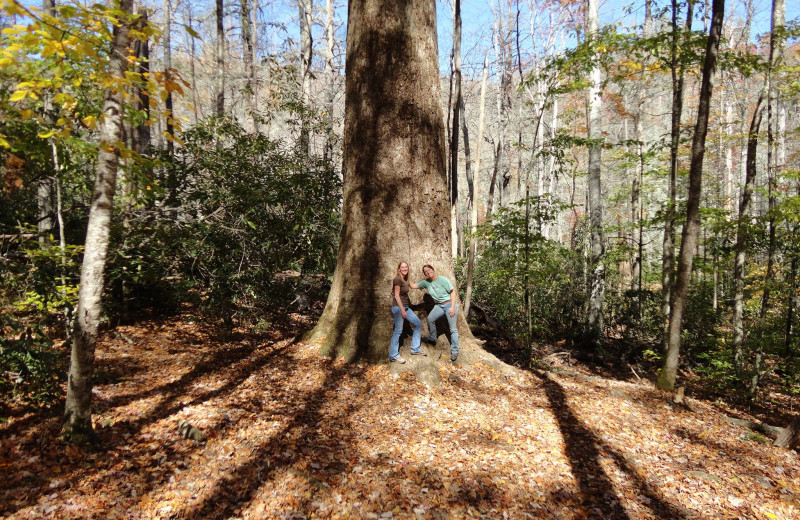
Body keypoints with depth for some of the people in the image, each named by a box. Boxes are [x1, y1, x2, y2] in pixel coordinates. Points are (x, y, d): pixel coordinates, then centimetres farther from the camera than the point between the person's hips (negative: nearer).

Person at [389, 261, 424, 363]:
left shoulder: (405, 280, 12)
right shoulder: (397, 279, -13)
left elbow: (412, 286, 32)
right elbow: (397, 295, -17)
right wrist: (402, 310, -19)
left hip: (405, 307, 9)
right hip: (398, 307, -9)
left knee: (418, 324, 11)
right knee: (398, 330, -9)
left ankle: (415, 349, 19)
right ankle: (393, 355, -2)